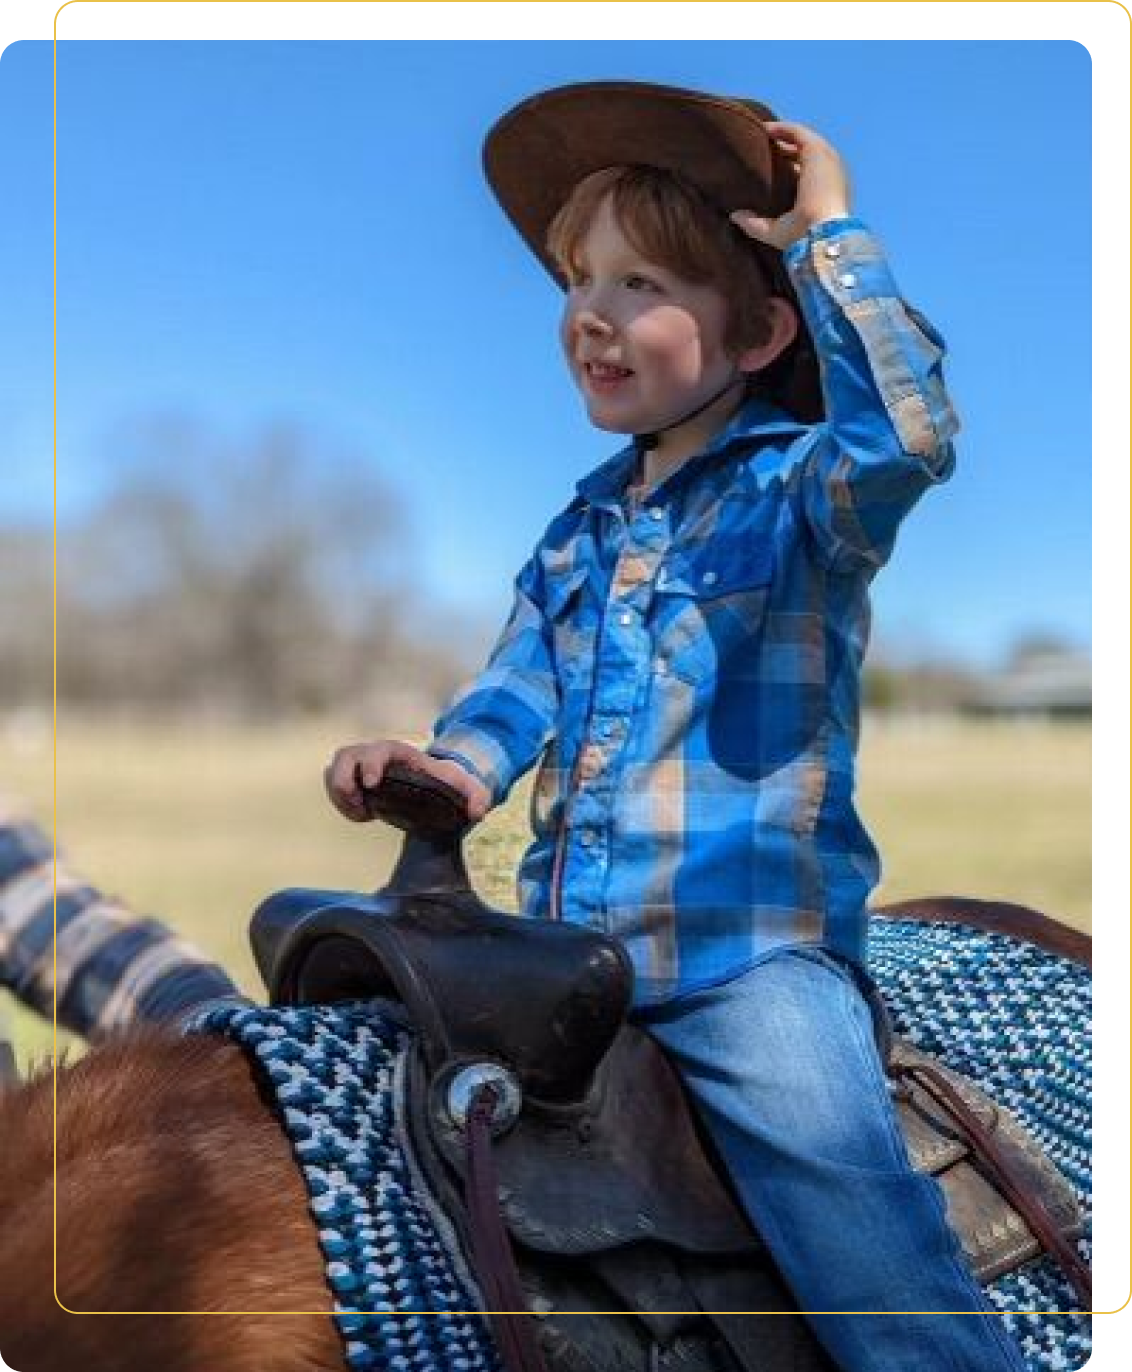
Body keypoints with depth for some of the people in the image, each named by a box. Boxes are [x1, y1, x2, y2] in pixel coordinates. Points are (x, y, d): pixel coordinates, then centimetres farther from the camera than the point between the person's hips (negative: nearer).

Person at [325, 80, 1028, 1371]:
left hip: (752, 947, -7)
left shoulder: (795, 490, -2)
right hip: (572, 946, 7)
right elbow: (521, 682, 13)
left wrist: (831, 238, -16)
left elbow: (908, 441, -24)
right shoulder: (582, 529, 17)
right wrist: (453, 762, -9)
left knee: (848, 1197, -25)